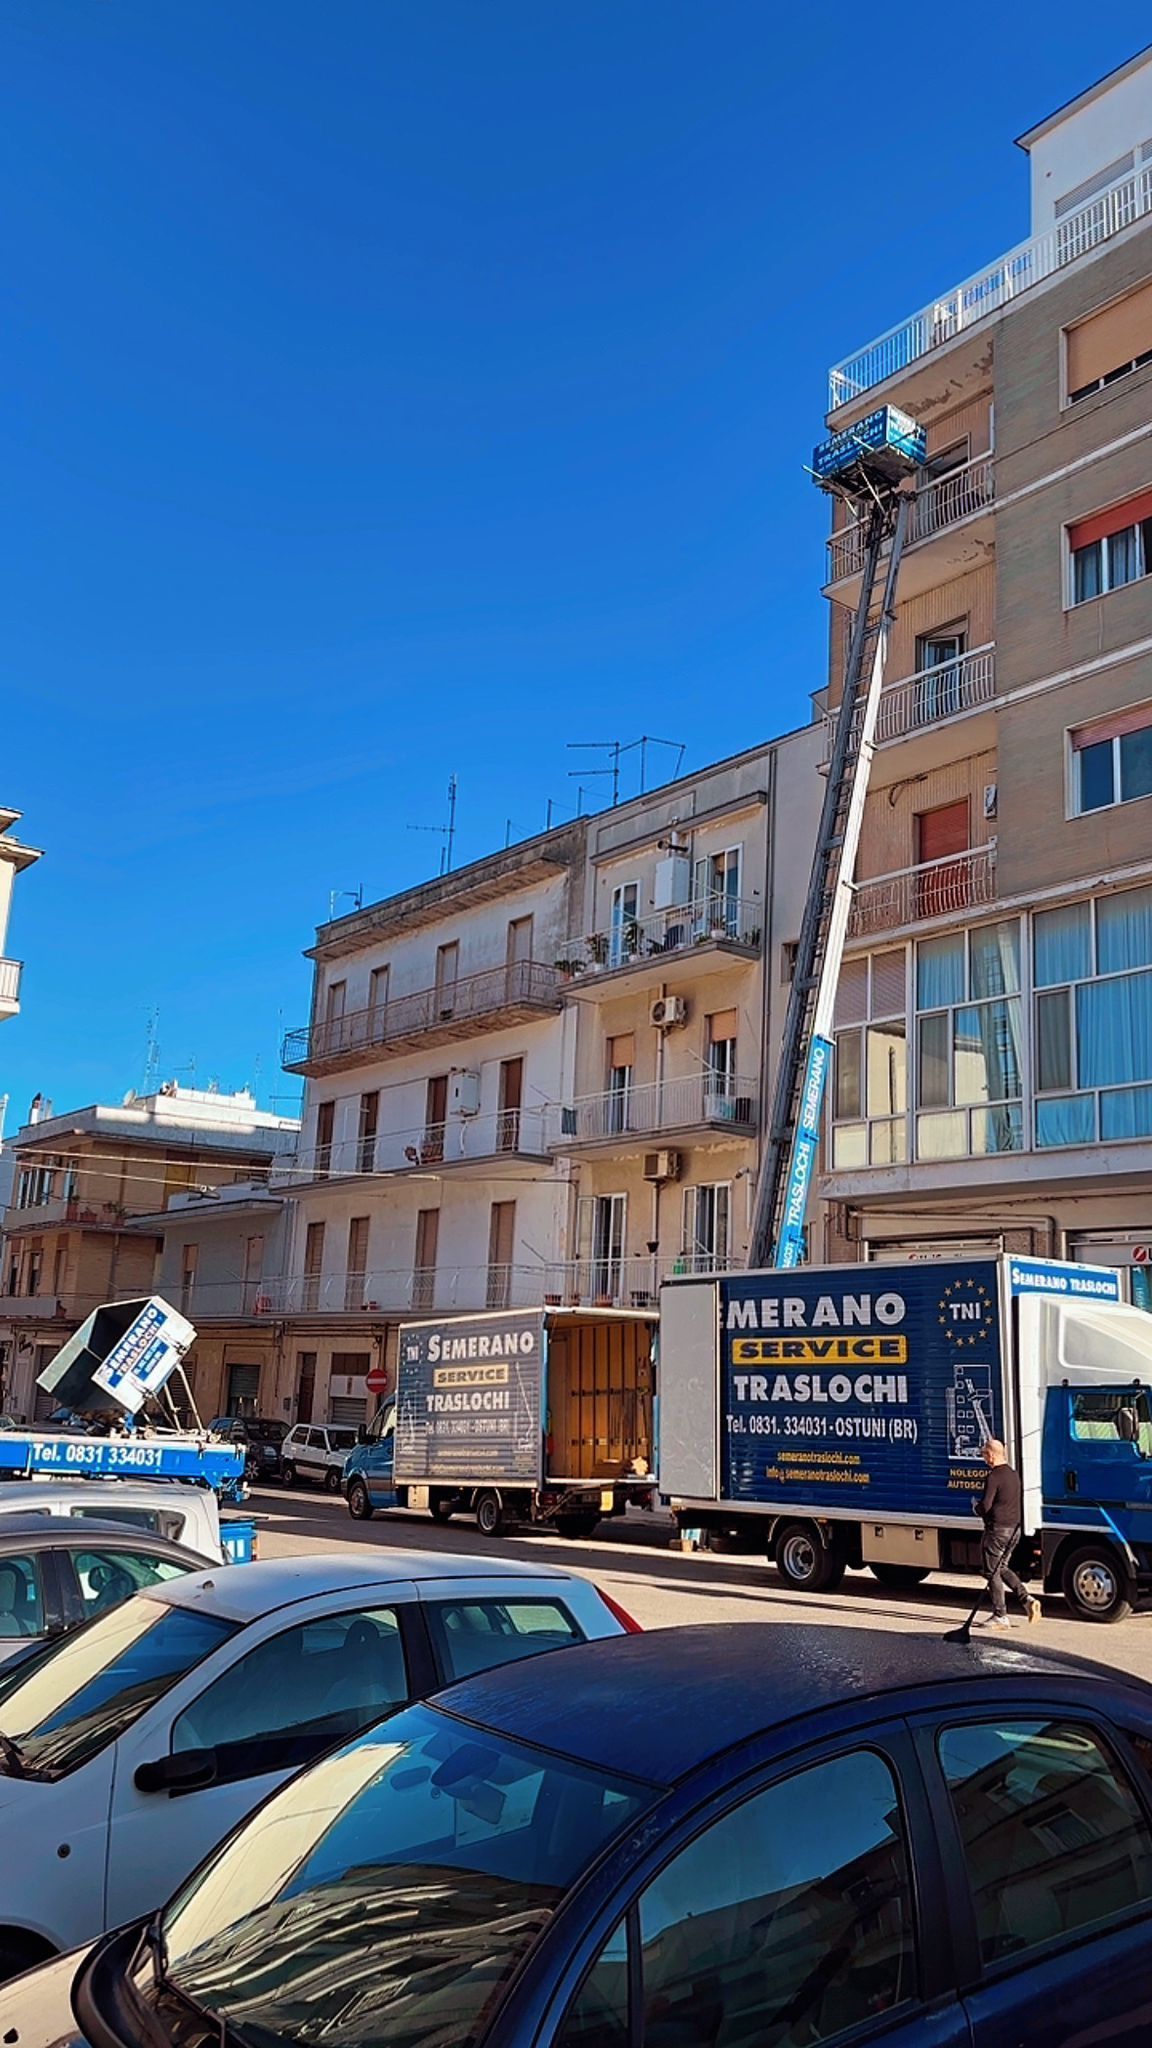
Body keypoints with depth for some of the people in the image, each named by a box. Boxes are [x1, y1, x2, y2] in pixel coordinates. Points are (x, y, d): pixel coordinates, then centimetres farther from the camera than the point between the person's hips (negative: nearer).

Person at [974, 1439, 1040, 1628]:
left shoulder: (994, 1477, -17)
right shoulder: (1014, 1475, 11)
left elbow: (985, 1506, -20)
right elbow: (1019, 1502, 20)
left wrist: (976, 1506, 2)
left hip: (997, 1529, -9)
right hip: (1014, 1528, 9)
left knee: (992, 1572, 1)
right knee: (1001, 1568, 21)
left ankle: (1000, 1616, 4)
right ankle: (1027, 1600, 9)